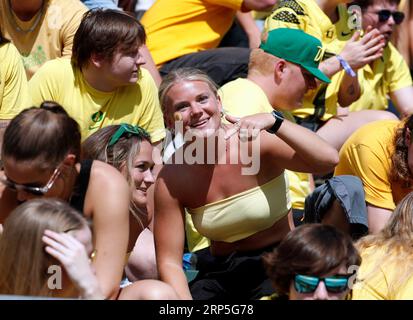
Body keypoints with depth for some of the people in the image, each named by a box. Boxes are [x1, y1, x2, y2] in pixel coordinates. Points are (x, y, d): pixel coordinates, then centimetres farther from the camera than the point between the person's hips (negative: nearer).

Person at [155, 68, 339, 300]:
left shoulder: (255, 142, -15)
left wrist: (273, 121, -38)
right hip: (220, 271, 3)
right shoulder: (171, 179, -7)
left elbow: (328, 159, -29)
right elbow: (169, 261, -5)